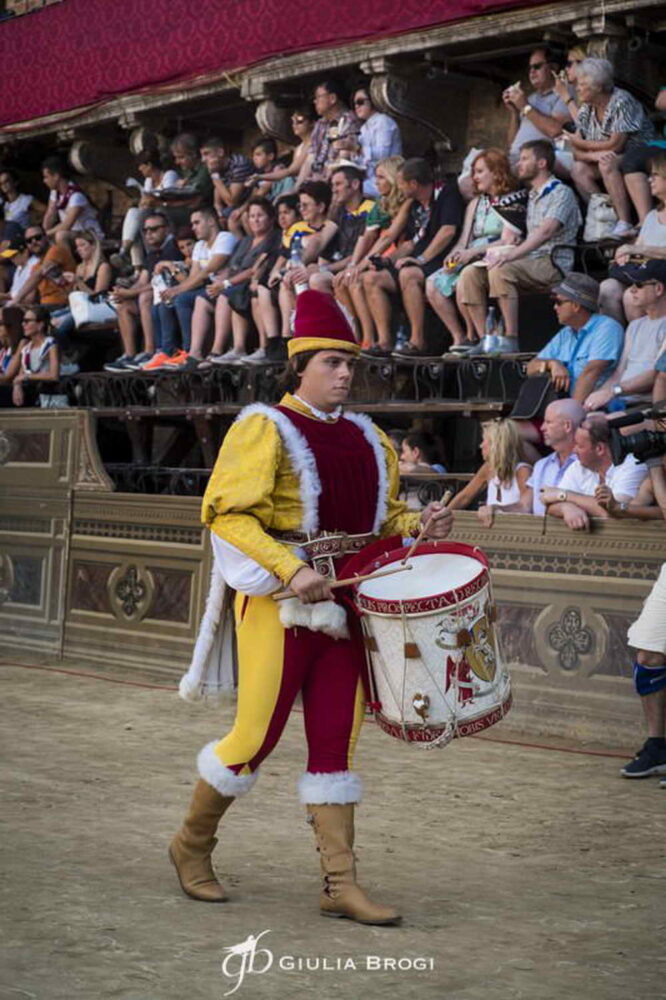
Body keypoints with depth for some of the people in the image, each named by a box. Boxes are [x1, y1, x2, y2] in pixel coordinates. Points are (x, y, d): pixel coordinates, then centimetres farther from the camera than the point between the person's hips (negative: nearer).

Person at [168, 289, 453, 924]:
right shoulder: (265, 429, -7)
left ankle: (340, 884, 9)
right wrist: (291, 569, -24)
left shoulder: (367, 437, 13)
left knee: (337, 740, 6)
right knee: (258, 735, -1)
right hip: (280, 602, -6)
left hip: (345, 602, 6)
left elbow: (382, 517, 22)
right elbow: (228, 514, -14)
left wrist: (419, 526, 0)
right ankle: (191, 846, 22)